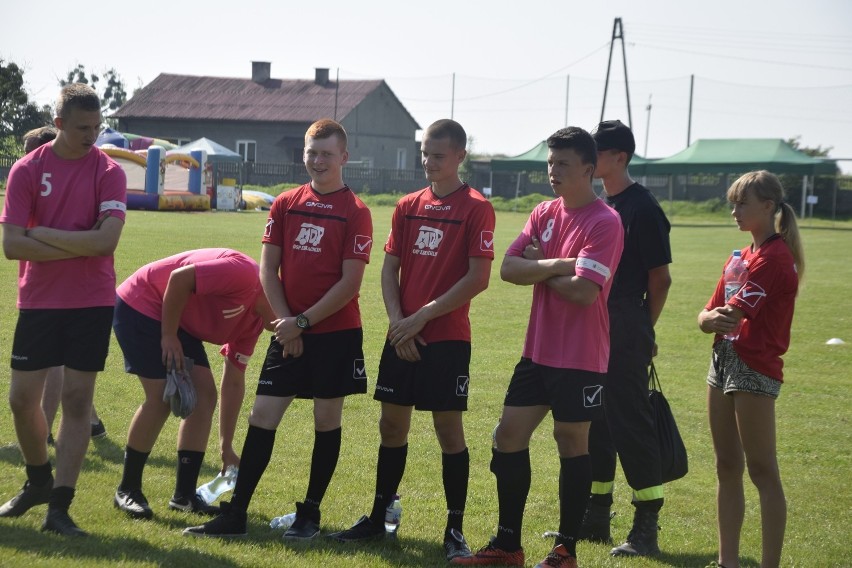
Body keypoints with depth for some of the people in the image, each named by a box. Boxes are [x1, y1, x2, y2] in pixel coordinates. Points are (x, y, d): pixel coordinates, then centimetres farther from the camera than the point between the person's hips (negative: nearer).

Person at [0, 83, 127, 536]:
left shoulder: (108, 172, -4)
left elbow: (107, 240, -18)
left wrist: (43, 235, -13)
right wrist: (78, 247, -14)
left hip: (92, 302, -2)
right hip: (38, 300, 2)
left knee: (77, 399, -3)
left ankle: (59, 507, 1)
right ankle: (39, 482, 31)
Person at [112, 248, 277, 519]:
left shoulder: (253, 321, 5)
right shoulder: (244, 274, -24)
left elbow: (233, 383, 10)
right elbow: (180, 277, -28)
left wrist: (226, 448, 11)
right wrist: (168, 336, -21)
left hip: (177, 321, 9)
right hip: (140, 303, -9)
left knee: (204, 393, -2)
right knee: (162, 396, -14)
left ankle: (184, 494, 3)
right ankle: (127, 490, 0)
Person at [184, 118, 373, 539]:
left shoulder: (355, 213, -5)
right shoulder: (285, 205, 7)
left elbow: (350, 282, -10)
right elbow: (268, 269, 6)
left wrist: (303, 322, -13)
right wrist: (285, 321, -6)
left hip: (336, 331, -3)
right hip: (290, 331, 3)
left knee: (327, 420, 4)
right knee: (262, 416, 1)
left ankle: (309, 514, 15)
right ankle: (234, 514, 4)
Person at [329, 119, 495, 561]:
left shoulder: (476, 209, -6)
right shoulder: (408, 206, 10)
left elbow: (478, 277, -12)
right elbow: (389, 268, 11)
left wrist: (422, 316, -14)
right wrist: (397, 321, -5)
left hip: (447, 338, -5)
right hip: (403, 336, 5)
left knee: (449, 430, -2)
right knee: (392, 425, 11)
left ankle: (455, 529, 6)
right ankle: (378, 518, 22)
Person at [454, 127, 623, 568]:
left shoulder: (605, 223, -13)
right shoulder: (543, 214, 9)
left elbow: (583, 290, -22)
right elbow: (509, 269, -1)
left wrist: (539, 268, -8)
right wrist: (555, 265, -16)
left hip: (580, 358, -7)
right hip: (538, 350, 7)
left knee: (571, 443, 2)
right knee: (509, 434, 7)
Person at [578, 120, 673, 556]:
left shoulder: (642, 207, -11)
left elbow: (660, 277, -10)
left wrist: (642, 328, -3)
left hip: (624, 331, -9)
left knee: (631, 423, -6)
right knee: (593, 423, 13)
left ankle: (646, 527, -1)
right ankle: (596, 518, 22)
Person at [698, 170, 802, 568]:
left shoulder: (775, 257, -13)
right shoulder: (742, 256, 16)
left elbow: (733, 314, -20)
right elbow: (707, 316, 11)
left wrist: (722, 318, 1)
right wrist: (712, 318, -11)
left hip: (755, 367, -9)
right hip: (723, 361, 9)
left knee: (763, 472, -6)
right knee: (727, 467, 11)